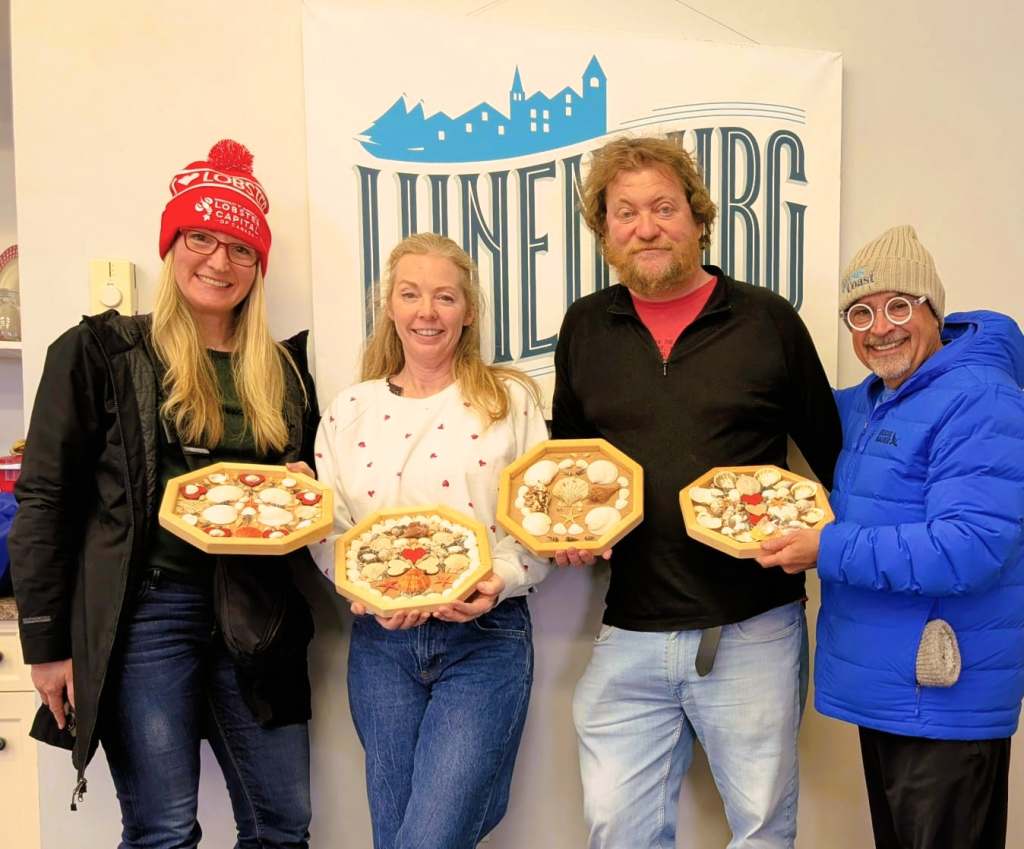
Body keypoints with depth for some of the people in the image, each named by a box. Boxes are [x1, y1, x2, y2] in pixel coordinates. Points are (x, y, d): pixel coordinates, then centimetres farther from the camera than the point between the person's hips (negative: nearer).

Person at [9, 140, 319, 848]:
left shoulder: (282, 369, 12)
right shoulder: (102, 351, 0)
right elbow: (44, 502, -2)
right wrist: (47, 644, -5)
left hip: (255, 617, 4)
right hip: (144, 611, -4)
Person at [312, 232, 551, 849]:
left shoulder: (511, 399, 0)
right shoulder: (351, 411, 7)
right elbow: (329, 532, 5)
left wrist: (499, 580, -19)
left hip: (485, 639, -3)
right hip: (381, 642, 3)